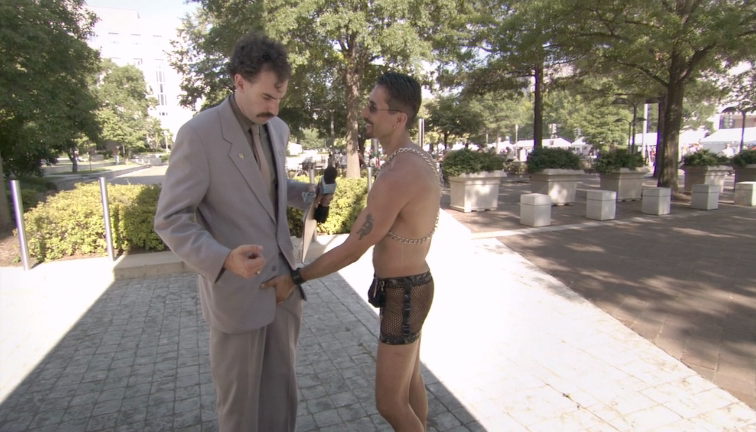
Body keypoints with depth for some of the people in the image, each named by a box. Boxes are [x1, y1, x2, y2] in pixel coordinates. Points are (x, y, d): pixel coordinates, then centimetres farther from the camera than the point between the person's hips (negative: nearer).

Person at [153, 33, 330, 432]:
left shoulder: (277, 129, 4)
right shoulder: (198, 134, -18)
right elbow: (170, 220, -16)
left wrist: (306, 193, 1)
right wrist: (222, 259, -33)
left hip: (283, 279, 6)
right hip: (235, 287, -6)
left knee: (282, 386, 19)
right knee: (240, 396, 14)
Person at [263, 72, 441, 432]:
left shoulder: (396, 177, -31)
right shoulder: (419, 159, 1)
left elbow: (351, 250, -25)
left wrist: (294, 278, -13)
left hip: (402, 295, -10)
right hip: (413, 283, 10)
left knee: (390, 402, 7)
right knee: (410, 379, 25)